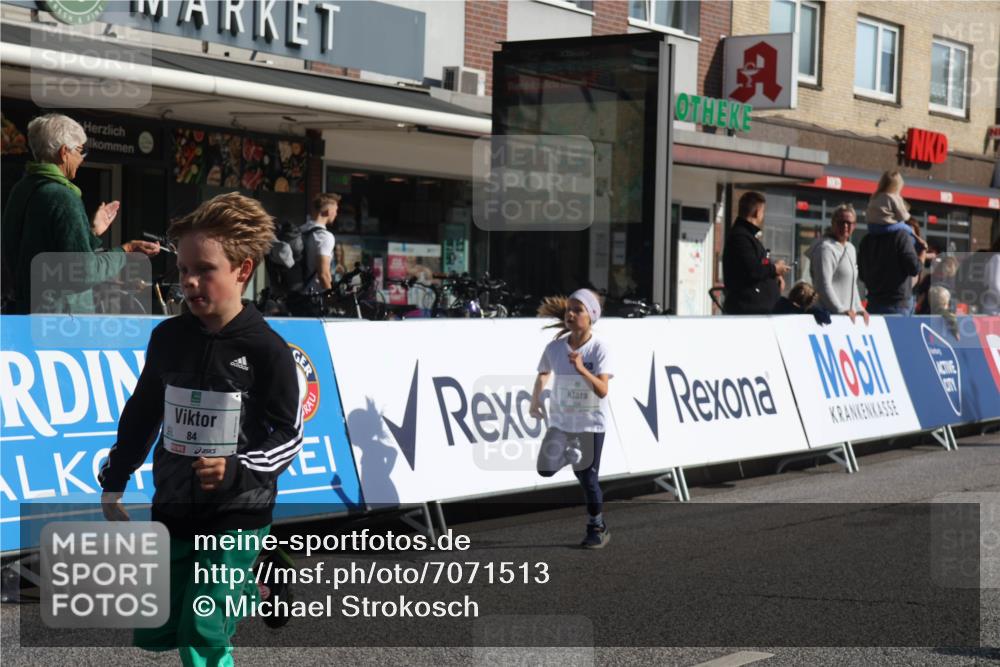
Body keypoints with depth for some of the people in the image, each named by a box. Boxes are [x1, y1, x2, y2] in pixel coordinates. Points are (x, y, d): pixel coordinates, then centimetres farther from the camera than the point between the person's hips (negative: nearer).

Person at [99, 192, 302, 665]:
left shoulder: (266, 350, -14)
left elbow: (288, 436, -10)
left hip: (238, 514, -5)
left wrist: (236, 470, -26)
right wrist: (113, 485, 15)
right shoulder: (168, 338, 0)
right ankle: (241, 593, 33)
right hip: (173, 508, 5)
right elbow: (142, 414, 12)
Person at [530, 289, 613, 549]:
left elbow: (602, 390, -24)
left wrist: (582, 369, -36)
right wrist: (535, 402, 18)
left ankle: (597, 529, 20)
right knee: (545, 469, -10)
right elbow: (543, 375, 16)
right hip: (560, 421, 3)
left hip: (590, 424, -3)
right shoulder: (555, 348, -5)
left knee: (588, 478, -1)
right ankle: (569, 456, 25)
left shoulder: (598, 349, -15)